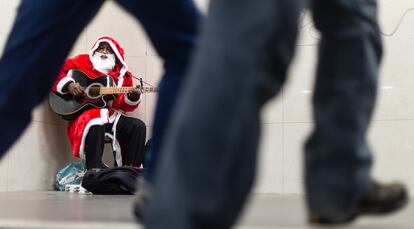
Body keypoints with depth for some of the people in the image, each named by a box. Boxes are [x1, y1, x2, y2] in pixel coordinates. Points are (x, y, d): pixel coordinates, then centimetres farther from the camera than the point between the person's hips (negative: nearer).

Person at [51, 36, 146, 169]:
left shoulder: (121, 75, 17)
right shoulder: (82, 61, 12)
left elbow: (124, 106, 13)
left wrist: (132, 98, -10)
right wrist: (68, 84, -12)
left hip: (111, 116, 4)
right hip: (84, 114, -4)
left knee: (138, 126, -16)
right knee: (95, 125, -38)